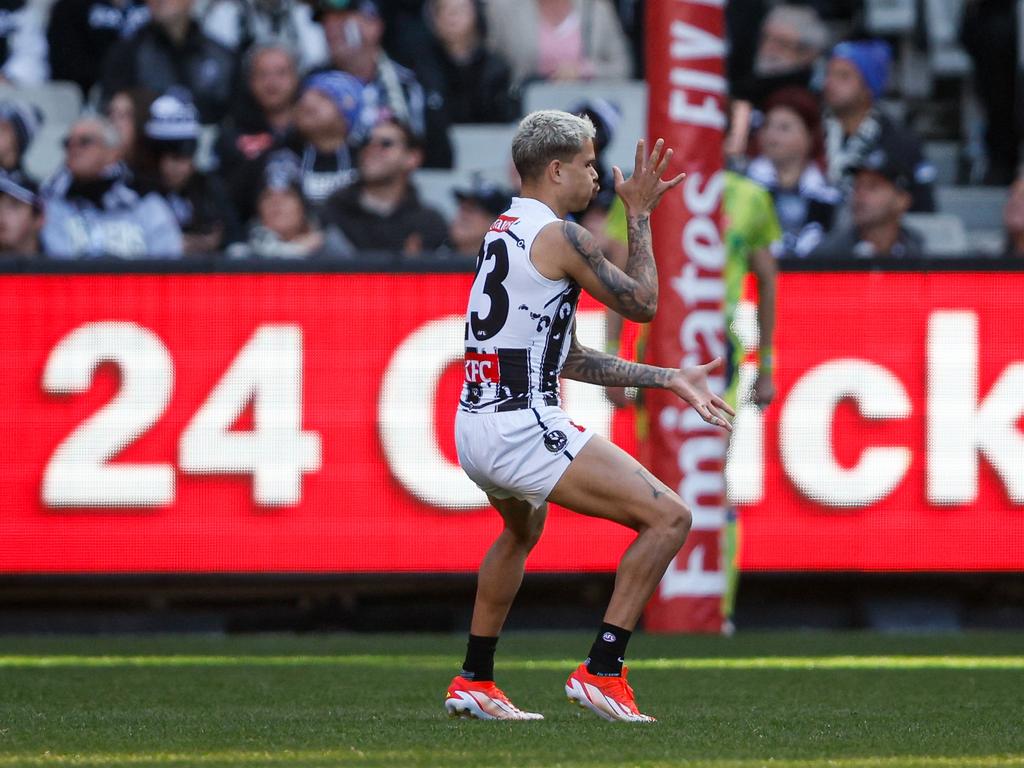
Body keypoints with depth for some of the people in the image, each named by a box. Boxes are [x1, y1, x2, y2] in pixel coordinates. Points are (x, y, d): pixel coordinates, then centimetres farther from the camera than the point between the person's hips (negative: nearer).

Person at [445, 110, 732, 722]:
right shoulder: (560, 236, -10)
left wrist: (668, 379, 21)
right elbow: (642, 304, 1)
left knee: (523, 530, 40)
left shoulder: (507, 233, 18)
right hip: (523, 429, -10)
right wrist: (640, 213, 10)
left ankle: (474, 682, 42)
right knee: (670, 517, -7)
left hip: (473, 428, 10)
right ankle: (601, 671, -10)